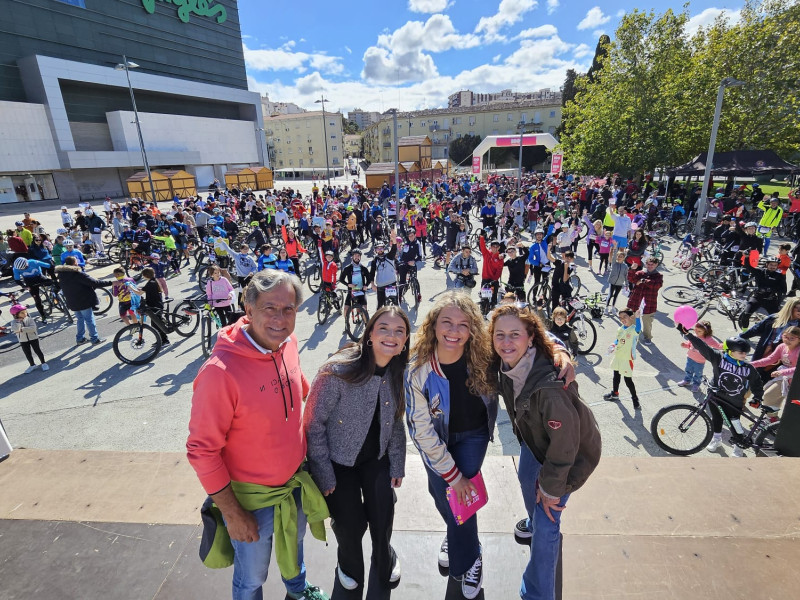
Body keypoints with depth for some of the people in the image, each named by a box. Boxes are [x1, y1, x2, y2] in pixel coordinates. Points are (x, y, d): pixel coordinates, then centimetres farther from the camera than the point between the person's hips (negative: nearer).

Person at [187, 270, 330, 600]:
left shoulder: (288, 344, -12)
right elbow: (201, 450, -22)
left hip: (296, 481, 6)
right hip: (252, 497, -6)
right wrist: (233, 514, -15)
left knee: (293, 545, 33)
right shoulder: (220, 371, -31)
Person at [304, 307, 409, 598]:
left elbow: (396, 422, 2)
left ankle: (385, 562, 46)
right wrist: (324, 474, -14)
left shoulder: (400, 372, -11)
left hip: (377, 458, 4)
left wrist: (397, 464, 3)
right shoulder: (338, 371, -29)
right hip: (339, 460, -3)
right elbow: (313, 423, -20)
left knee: (383, 520, 8)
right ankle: (350, 564, 44)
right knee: (350, 524, 5)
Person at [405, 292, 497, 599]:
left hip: (473, 433, 0)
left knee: (462, 495, -2)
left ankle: (465, 561, 32)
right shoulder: (418, 370, -32)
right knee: (442, 494, 13)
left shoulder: (483, 356, -29)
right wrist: (452, 474, -16)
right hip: (436, 439, 0)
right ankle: (458, 536, 52)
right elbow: (422, 430, -22)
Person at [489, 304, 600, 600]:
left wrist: (550, 489, -17)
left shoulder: (550, 384, -41)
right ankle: (535, 523, 61)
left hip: (573, 451, -7)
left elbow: (564, 443, -30)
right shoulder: (504, 366, -20)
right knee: (526, 479, 29)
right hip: (534, 440, 7)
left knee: (546, 525, -1)